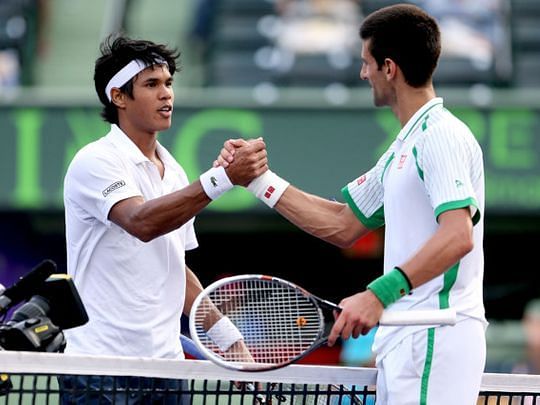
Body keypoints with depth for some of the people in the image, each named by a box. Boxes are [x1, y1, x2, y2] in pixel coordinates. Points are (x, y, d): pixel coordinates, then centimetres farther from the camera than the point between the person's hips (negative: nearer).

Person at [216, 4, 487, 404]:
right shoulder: (404, 148, 22)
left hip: (436, 337, -10)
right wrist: (260, 180, 23)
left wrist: (379, 294, -30)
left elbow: (458, 236, -24)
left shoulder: (443, 135, -11)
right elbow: (343, 226, 28)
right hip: (405, 340, 10)